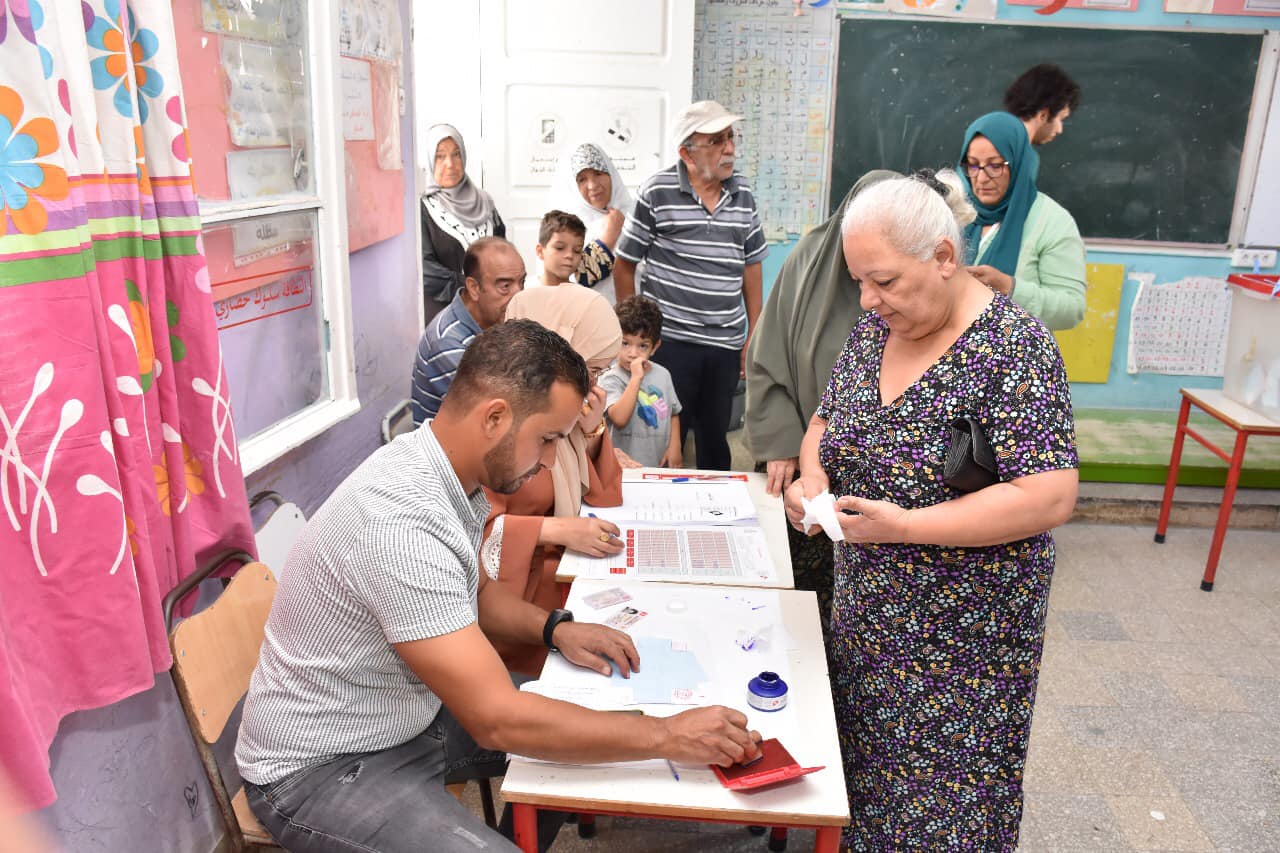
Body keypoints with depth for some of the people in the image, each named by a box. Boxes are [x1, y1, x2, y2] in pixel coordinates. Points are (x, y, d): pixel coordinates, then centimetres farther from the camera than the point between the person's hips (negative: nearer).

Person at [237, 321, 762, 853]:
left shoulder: (448, 471, -5)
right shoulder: (399, 522, -33)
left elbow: (474, 590, 14)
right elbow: (496, 720, -33)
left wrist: (554, 627, -3)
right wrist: (669, 738, -27)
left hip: (412, 712, 9)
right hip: (318, 768, -9)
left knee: (588, 732, 9)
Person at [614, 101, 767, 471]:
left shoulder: (743, 195, 8)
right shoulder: (657, 192, -6)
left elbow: (751, 267, 14)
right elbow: (624, 265, 0)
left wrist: (754, 337, 11)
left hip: (726, 344, 4)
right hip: (670, 340, -4)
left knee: (715, 440, 15)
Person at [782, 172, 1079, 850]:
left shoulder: (1012, 347, -19)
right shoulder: (874, 329, 1)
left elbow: (1050, 497, -24)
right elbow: (826, 420, 14)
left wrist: (905, 526, -27)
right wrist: (812, 477, -8)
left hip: (961, 636, -6)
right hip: (867, 615, 6)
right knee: (865, 774, 19)